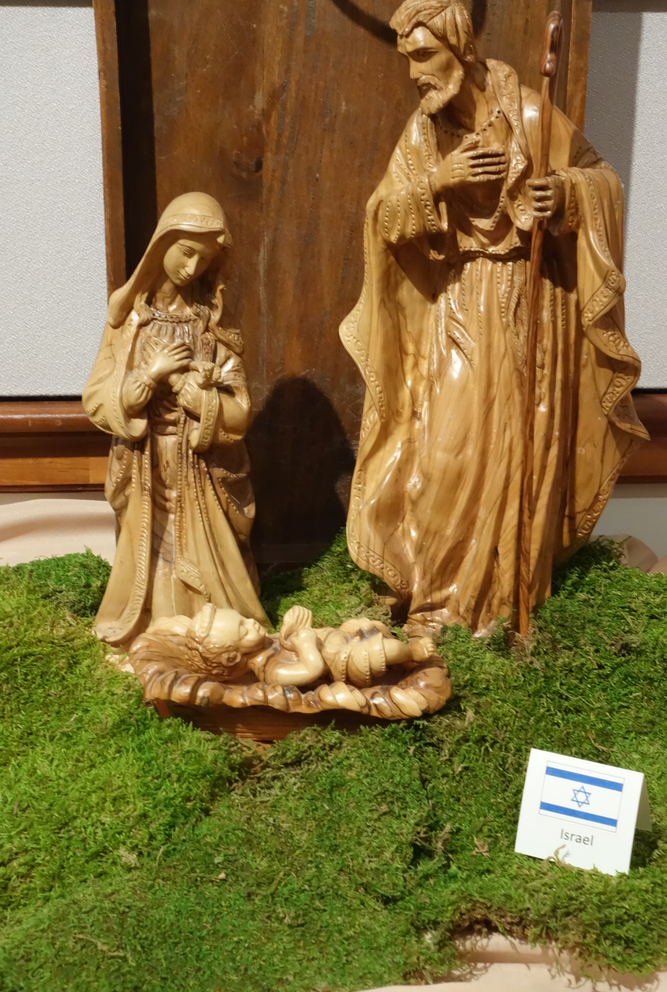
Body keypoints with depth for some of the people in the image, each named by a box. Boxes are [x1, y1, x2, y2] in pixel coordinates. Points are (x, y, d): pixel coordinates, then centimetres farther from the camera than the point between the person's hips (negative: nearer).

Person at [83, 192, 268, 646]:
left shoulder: (215, 326, -4)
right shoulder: (129, 313, -2)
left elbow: (238, 414, -10)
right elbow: (98, 399, -6)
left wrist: (183, 383, -18)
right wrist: (152, 374, -18)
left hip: (201, 477, 0)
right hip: (146, 475, 0)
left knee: (205, 570, 8)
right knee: (152, 567, 10)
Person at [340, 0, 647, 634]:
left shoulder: (528, 114, -7)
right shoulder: (422, 130, 4)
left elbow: (601, 177, 0)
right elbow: (383, 218, -2)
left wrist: (564, 191, -21)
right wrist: (435, 181, -19)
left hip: (527, 303, -2)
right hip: (455, 305, 3)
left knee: (518, 450, 3)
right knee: (447, 447, -1)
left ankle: (506, 593, 19)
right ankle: (438, 586, 17)